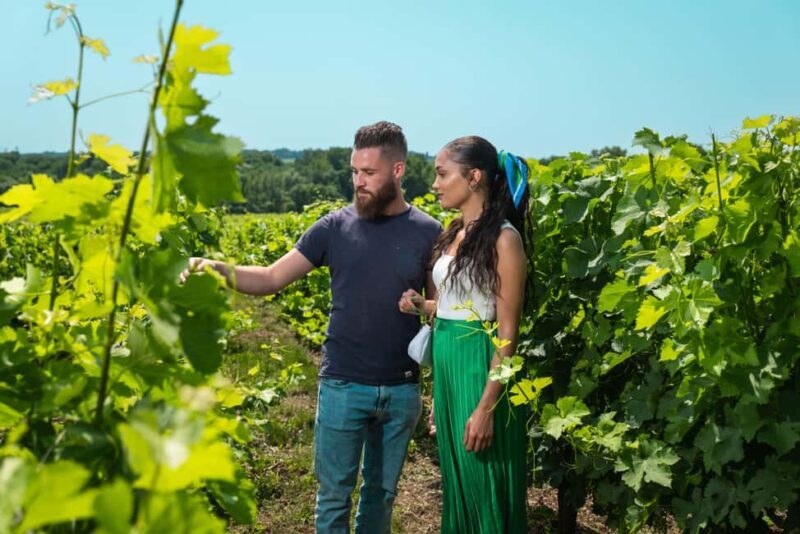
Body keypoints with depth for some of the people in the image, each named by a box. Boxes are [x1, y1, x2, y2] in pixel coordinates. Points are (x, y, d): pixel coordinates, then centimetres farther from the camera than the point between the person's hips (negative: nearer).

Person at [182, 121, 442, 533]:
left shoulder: (429, 233, -2)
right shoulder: (335, 226, -3)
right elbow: (272, 278, -3)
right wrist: (218, 269, -20)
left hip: (402, 390, 1)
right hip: (342, 386, -1)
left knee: (382, 491, 17)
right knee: (333, 494, 8)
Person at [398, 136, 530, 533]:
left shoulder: (502, 237, -15)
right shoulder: (455, 233, 9)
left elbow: (507, 332, -17)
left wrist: (487, 407, -20)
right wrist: (421, 305, -2)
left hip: (480, 370, -8)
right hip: (446, 367, 8)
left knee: (483, 486, 3)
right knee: (456, 479, 18)